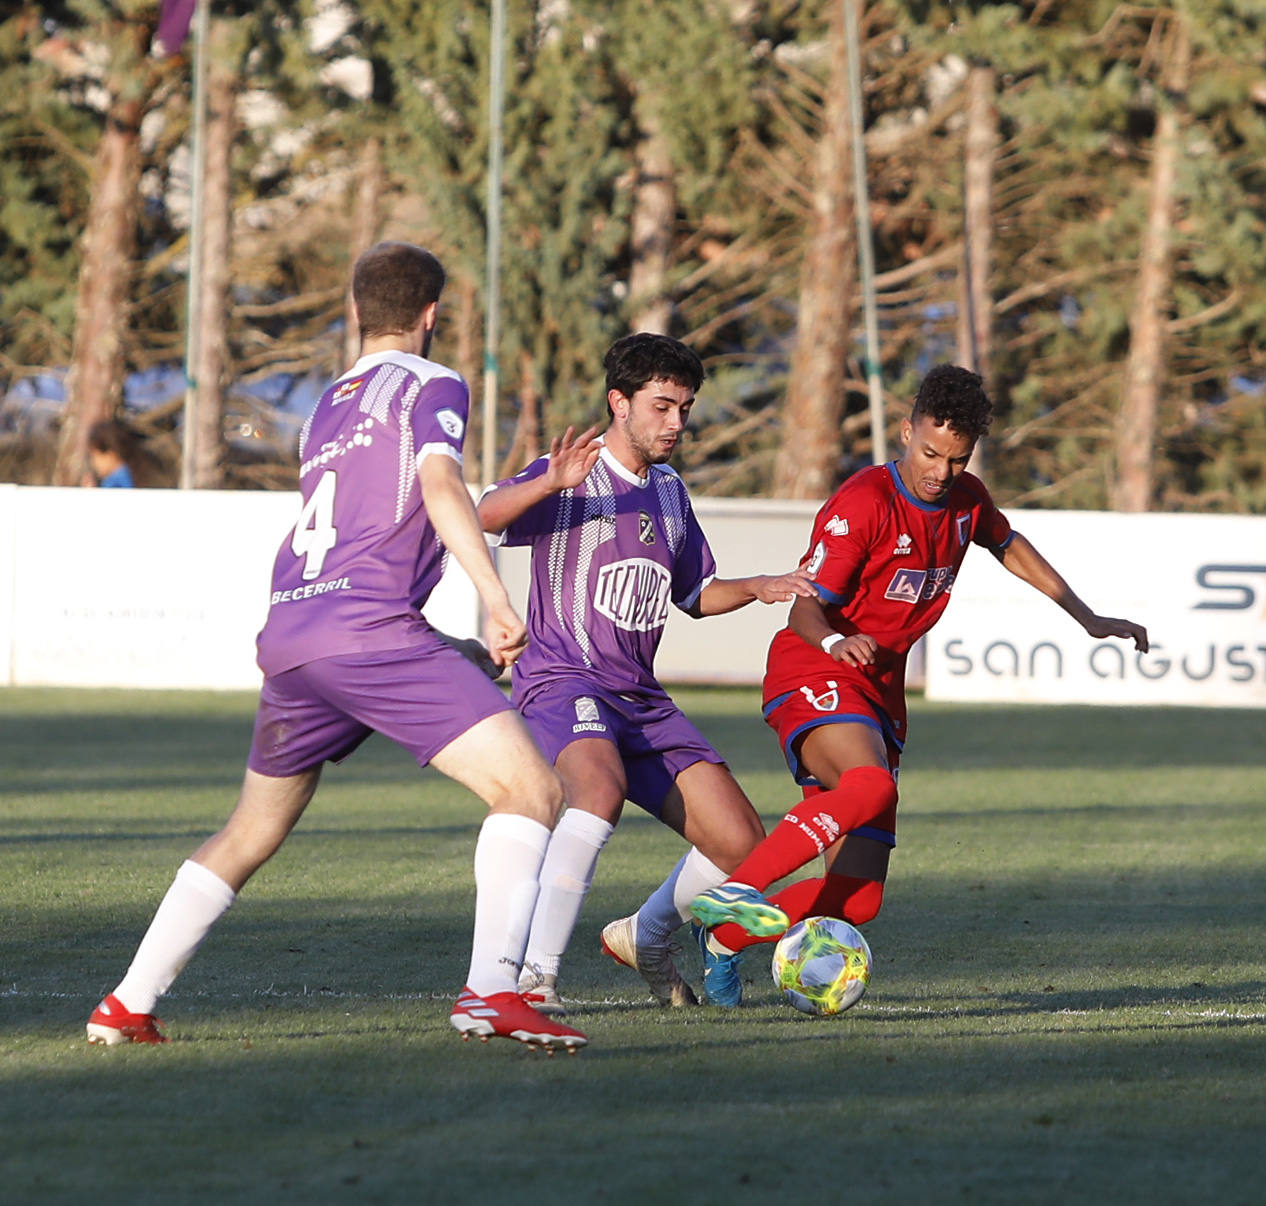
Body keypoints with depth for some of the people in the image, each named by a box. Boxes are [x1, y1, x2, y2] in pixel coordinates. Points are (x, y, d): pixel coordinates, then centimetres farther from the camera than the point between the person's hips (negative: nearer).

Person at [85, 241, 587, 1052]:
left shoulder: (327, 408, 28)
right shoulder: (431, 385, 6)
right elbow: (441, 488, -13)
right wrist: (496, 597, -20)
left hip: (287, 636, 8)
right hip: (372, 628, -8)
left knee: (251, 833, 24)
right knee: (531, 789, -10)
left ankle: (128, 1007, 23)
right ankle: (492, 991, -25)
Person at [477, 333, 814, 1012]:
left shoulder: (670, 492, 17)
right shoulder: (572, 477, -6)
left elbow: (694, 594, 29)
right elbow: (487, 516, -26)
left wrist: (755, 589, 9)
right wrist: (550, 484, -45)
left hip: (641, 697, 7)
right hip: (562, 678, -7)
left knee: (740, 844, -1)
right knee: (601, 786, -39)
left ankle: (644, 938, 27)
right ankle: (536, 975, -35)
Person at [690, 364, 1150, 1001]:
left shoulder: (965, 499, 7)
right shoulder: (863, 503, -15)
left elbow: (1010, 546, 30)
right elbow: (805, 610, -17)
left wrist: (1087, 618, 27)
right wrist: (834, 642, -40)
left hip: (879, 695, 7)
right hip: (814, 680, -7)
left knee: (858, 899, -3)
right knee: (870, 785, -40)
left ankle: (723, 938, 16)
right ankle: (730, 892, -40)